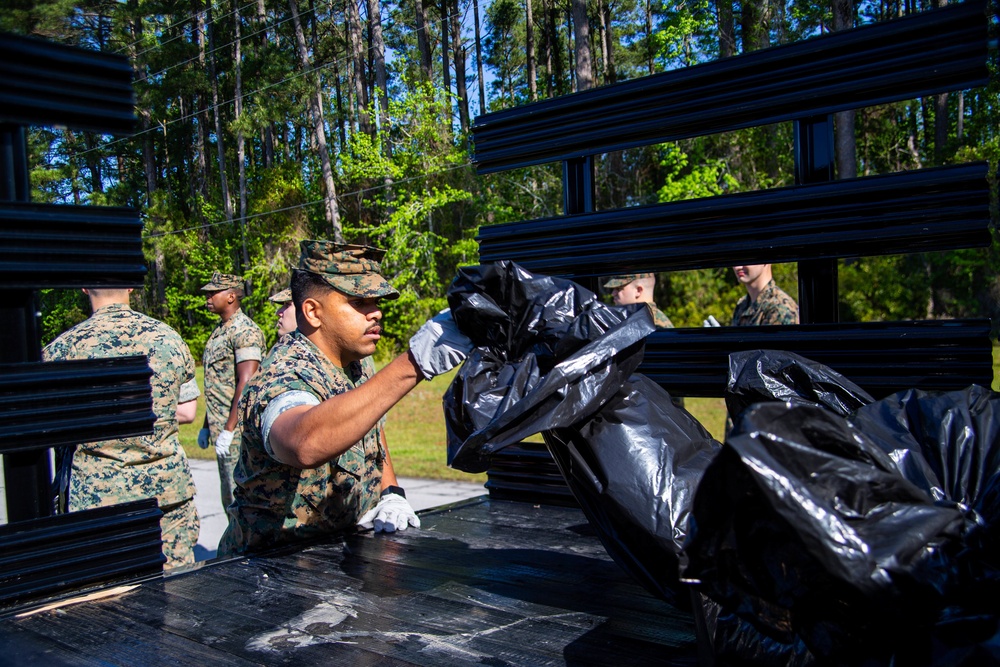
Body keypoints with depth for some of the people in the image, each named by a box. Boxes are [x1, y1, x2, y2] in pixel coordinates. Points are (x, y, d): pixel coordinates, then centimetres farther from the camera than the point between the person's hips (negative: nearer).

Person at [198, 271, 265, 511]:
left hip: (238, 430, -9)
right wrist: (207, 426, 20)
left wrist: (228, 430, -22)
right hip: (223, 431, 10)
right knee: (229, 498, 14)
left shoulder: (244, 331, -13)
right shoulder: (220, 330, 17)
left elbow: (246, 384, -21)